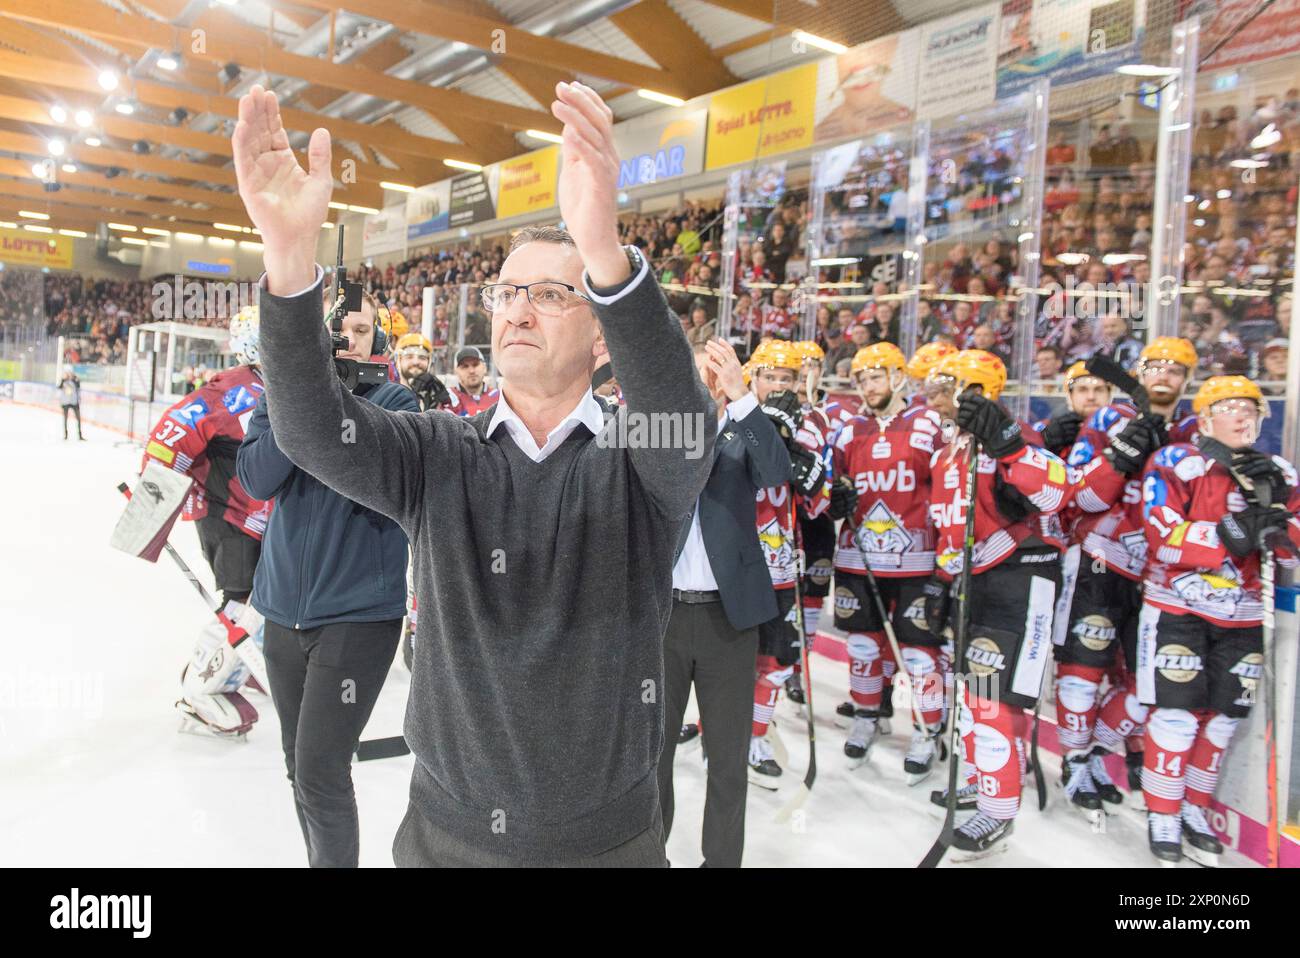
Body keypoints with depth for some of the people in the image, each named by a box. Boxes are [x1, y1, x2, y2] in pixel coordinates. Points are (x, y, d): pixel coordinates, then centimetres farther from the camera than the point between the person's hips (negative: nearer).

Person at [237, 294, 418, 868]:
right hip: (285, 607, 5)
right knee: (298, 763, 17)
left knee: (320, 772, -6)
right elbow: (255, 478, -9)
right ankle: (319, 856, 37)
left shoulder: (395, 402, -6)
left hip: (359, 611, -4)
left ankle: (334, 858, 16)